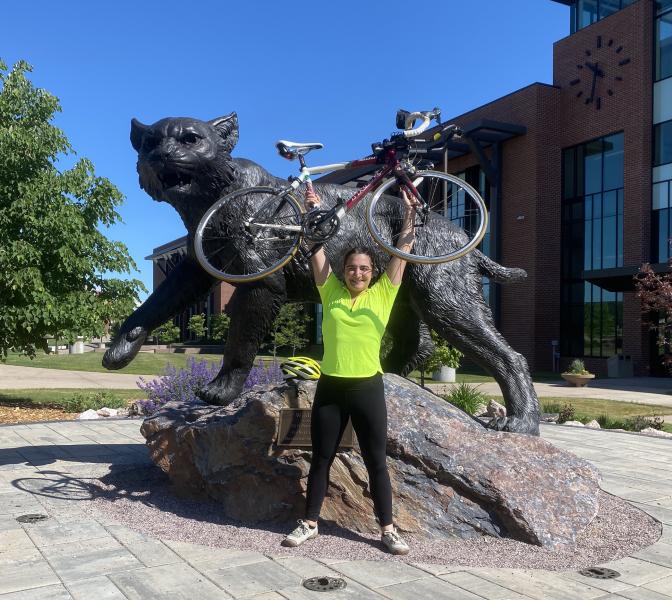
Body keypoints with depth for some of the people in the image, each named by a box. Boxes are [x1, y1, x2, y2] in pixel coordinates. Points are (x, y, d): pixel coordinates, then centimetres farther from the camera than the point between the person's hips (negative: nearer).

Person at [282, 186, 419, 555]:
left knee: (376, 462, 7)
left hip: (367, 388, -1)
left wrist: (410, 214, -7)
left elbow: (402, 251, -2)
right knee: (321, 458, 12)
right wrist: (312, 212, -6)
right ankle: (310, 523, 25)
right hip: (330, 387, 1)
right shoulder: (331, 292, 4)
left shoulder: (383, 295, 2)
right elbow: (318, 250, 0)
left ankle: (387, 529, 19)